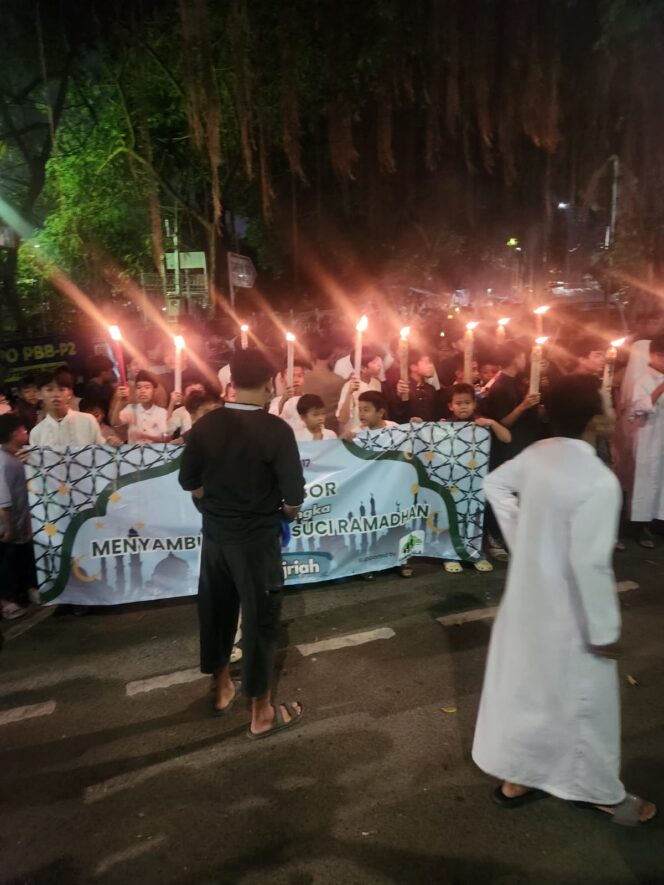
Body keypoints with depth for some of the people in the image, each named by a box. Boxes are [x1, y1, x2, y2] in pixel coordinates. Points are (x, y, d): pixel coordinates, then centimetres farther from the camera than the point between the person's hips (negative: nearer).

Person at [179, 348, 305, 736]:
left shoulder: (205, 425, -5)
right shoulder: (276, 430, -19)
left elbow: (190, 482, 4)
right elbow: (294, 497, -18)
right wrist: (288, 512, 3)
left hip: (215, 533, 5)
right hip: (257, 538, -5)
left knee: (216, 610, 20)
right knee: (260, 619, 8)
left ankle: (223, 689, 41)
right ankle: (262, 713, 23)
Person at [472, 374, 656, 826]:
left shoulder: (537, 454, -5)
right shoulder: (599, 481, -28)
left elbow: (495, 484, 11)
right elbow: (589, 563, -27)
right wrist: (604, 629, -14)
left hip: (529, 593, 7)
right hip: (567, 610, -7)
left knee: (522, 683, 21)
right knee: (582, 699, 16)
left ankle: (515, 776, 41)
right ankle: (601, 792, 41)